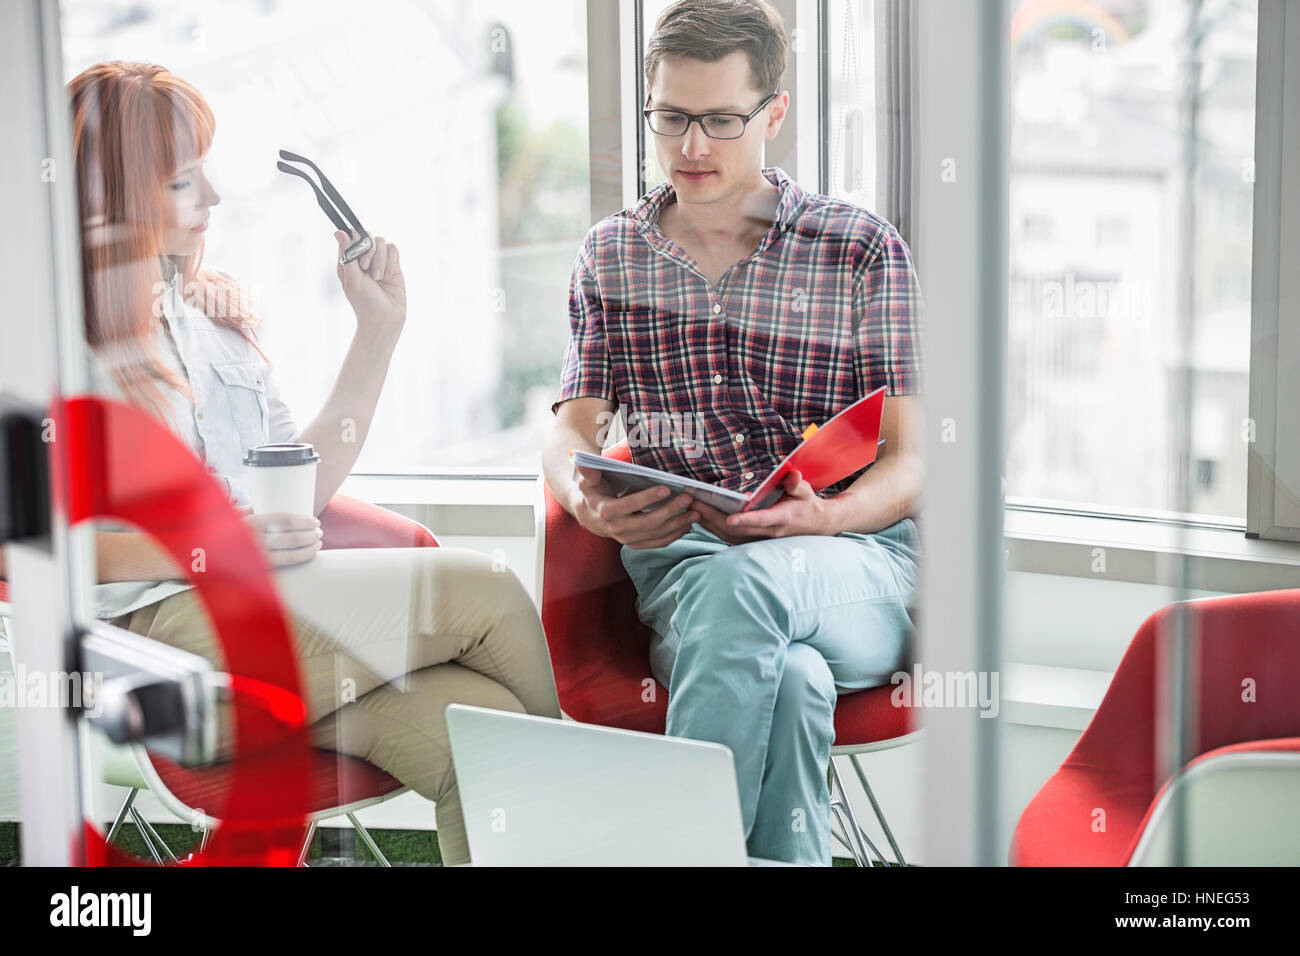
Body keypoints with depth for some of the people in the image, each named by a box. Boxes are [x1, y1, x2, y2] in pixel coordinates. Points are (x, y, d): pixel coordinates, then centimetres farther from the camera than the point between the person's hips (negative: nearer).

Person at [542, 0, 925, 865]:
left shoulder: (863, 249, 9)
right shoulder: (611, 255, 18)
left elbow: (911, 464, 5)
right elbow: (571, 433, 13)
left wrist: (820, 518, -19)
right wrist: (590, 501, -14)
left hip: (855, 566, -1)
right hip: (677, 558, 1)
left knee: (742, 583, -39)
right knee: (789, 679, -37)